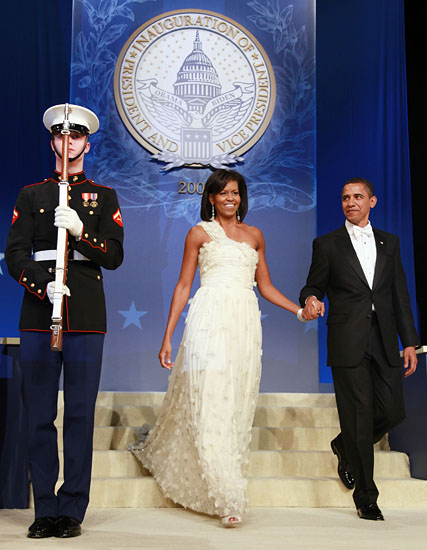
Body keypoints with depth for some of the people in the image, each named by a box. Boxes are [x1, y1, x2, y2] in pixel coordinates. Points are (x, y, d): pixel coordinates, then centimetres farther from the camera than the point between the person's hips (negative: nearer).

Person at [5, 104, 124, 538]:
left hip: (87, 317, 0)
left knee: (80, 415, 0)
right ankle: (45, 511, 11)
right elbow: (14, 255, 4)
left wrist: (79, 230, -14)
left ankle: (72, 510, 9)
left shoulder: (104, 197, 13)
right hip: (38, 315, 1)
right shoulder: (30, 195, 13)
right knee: (39, 416, 2)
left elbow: (114, 256, 3)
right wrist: (43, 286, -14)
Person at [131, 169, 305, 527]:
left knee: (238, 402, 3)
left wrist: (300, 310, 6)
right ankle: (227, 497, -11)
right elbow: (183, 286, 6)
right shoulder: (200, 233, 9)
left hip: (245, 323, 4)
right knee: (211, 402, -11)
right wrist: (167, 337, 0)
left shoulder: (254, 235, 19)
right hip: (210, 320, -4)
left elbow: (265, 285, 20)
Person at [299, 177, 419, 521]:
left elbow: (400, 295, 12)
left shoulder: (389, 243, 14)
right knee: (358, 418, 0)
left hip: (385, 343, 4)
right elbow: (313, 287, 5)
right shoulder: (327, 244, 4)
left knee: (393, 411, 2)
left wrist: (410, 342, 7)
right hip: (348, 344, -3)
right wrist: (311, 300, -20)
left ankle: (345, 447, 33)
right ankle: (366, 497, 15)